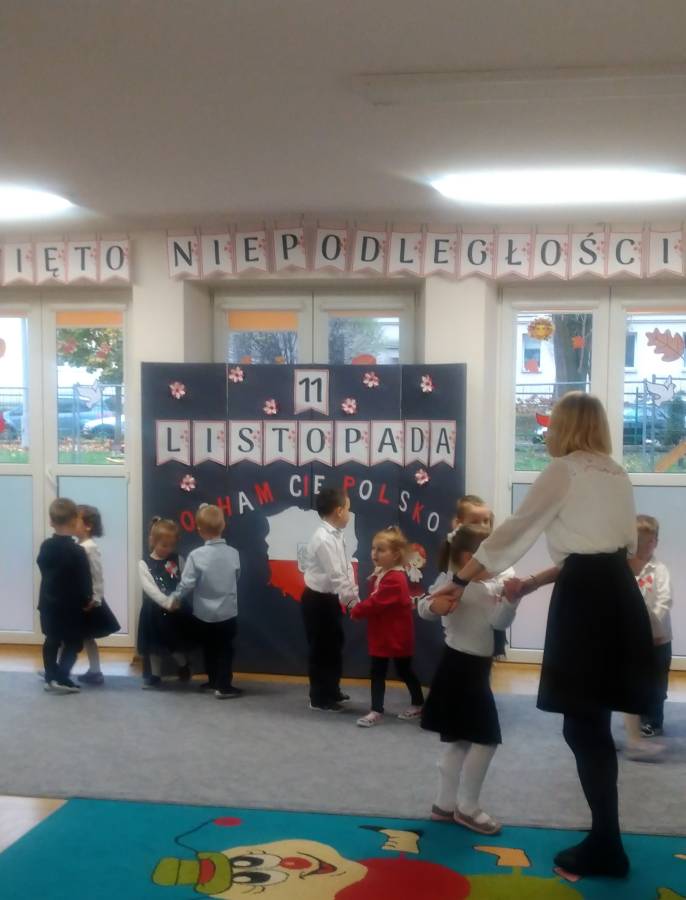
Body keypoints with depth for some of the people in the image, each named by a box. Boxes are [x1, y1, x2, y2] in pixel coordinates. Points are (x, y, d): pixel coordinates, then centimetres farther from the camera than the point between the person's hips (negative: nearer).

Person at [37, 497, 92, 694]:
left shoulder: (45, 546, 0)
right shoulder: (77, 551, -19)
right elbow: (85, 580, -16)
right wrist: (86, 600, -1)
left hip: (48, 603, 6)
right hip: (71, 605, -6)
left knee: (52, 640, 19)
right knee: (73, 643, 4)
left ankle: (51, 675, 26)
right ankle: (61, 679, -3)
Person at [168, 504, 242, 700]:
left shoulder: (196, 555, -17)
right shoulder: (233, 553, -8)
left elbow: (186, 583, -15)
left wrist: (175, 598, 2)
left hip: (204, 614, 0)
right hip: (228, 613, 1)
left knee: (209, 648, 17)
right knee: (225, 649, 9)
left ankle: (213, 681, 30)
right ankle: (223, 687, 8)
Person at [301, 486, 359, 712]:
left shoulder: (336, 536, 5)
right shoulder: (324, 539, -24)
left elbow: (346, 569, 7)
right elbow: (335, 576, -25)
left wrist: (353, 596, -1)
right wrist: (353, 601, -19)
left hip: (330, 598, 9)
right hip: (317, 600, -9)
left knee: (334, 645, 19)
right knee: (321, 648, 2)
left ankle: (332, 691, 34)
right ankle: (319, 698, 16)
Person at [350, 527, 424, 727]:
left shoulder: (394, 579, -25)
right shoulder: (379, 574, 6)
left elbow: (376, 603, -28)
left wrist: (355, 610, -15)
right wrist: (359, 609, -5)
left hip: (397, 636, -8)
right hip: (381, 634, 8)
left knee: (404, 671, 8)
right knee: (377, 672, 7)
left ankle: (418, 704, 26)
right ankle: (376, 711, 13)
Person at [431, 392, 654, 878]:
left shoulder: (564, 470, -5)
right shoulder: (618, 475, 18)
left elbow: (514, 531, -3)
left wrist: (460, 581, 7)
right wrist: (534, 582, 25)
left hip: (587, 598, -8)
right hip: (618, 593, 8)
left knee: (583, 726, 0)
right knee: (592, 723, 14)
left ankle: (607, 848, 6)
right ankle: (604, 840, 21)